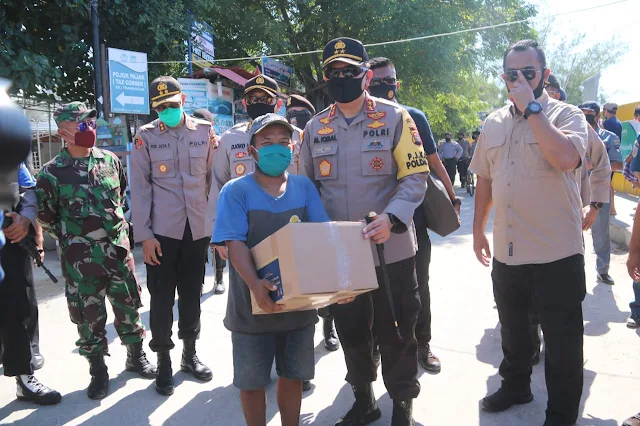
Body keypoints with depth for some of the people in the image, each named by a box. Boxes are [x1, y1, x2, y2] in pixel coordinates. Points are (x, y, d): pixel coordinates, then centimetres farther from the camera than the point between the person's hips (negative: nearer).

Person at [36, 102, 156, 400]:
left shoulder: (109, 160, 3)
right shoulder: (52, 172, -8)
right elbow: (45, 216, 1)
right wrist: (72, 238, 3)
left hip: (118, 248, 3)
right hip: (80, 257, -3)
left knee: (128, 305, 12)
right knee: (89, 315, 7)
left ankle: (136, 356, 31)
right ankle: (98, 370, 23)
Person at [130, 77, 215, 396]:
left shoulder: (205, 131, 4)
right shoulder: (146, 137, 0)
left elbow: (214, 178, 6)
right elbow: (140, 188, -2)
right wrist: (144, 234, -7)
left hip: (198, 228, 2)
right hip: (162, 231, -1)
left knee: (191, 294, 13)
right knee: (162, 298, 5)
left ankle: (190, 354, 30)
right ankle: (164, 362, 21)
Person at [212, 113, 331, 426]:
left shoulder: (304, 187, 3)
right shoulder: (235, 191, -8)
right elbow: (235, 244, -17)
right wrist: (255, 284, -33)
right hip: (252, 306, -3)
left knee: (293, 375, 17)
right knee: (251, 380, 11)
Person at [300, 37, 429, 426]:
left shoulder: (395, 118, -5)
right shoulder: (315, 128, 6)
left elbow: (416, 177, -9)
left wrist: (390, 220, -25)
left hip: (391, 249, -3)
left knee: (395, 332, 7)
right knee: (351, 332, 16)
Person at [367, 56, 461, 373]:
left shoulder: (414, 117, 2)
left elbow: (433, 162, 7)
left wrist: (452, 198, 6)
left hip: (413, 217, 1)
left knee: (418, 285, 11)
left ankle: (421, 344, 28)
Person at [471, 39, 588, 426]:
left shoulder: (567, 115, -8)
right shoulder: (493, 124, 8)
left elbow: (565, 158, -30)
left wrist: (531, 107, -22)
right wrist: (478, 229, 16)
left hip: (557, 254, -5)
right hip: (507, 252, 6)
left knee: (562, 343, 6)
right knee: (513, 331, 23)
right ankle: (515, 385, 45)